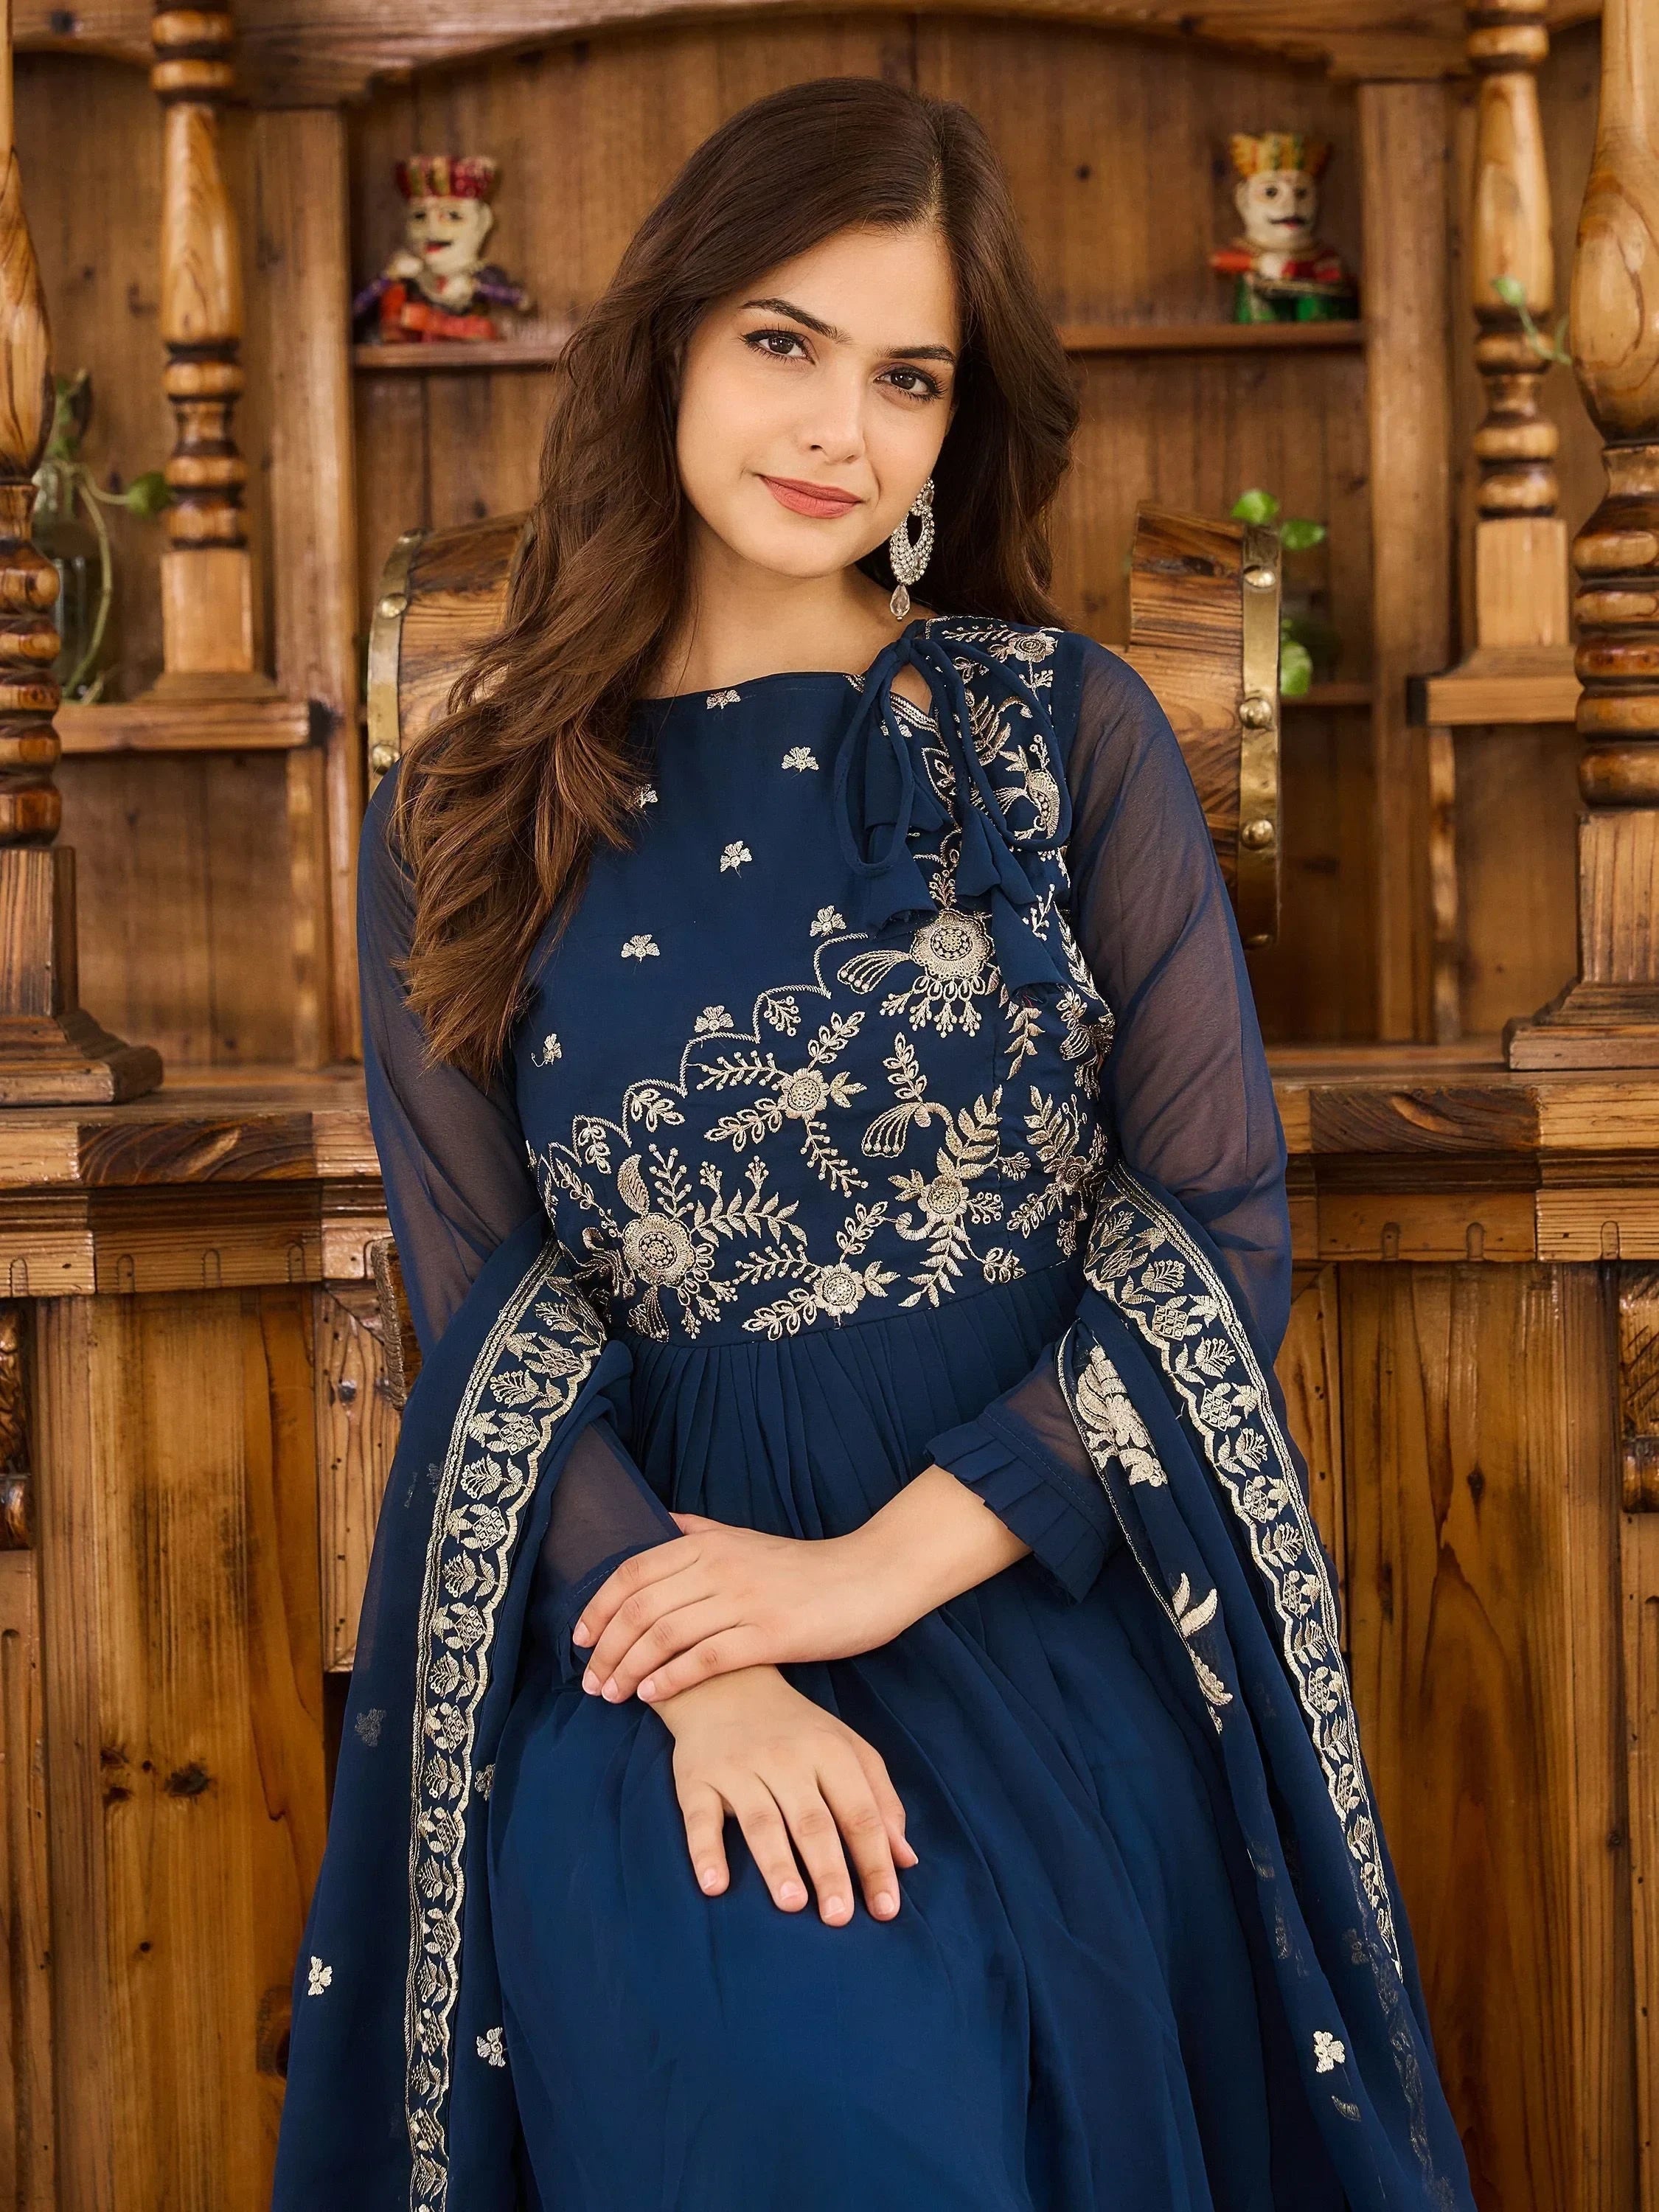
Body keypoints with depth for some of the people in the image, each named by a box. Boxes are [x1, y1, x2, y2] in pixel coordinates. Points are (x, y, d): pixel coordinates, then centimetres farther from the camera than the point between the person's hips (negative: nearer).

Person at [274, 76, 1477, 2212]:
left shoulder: (1067, 727, 6)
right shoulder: (466, 818, 9)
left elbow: (1225, 1231, 1)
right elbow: (479, 1316, 3)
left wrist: (890, 1564, -12)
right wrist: (710, 1686, -15)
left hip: (1048, 1579, 0)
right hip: (653, 1583, 0)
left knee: (998, 1999, -30)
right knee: (773, 2039, -31)